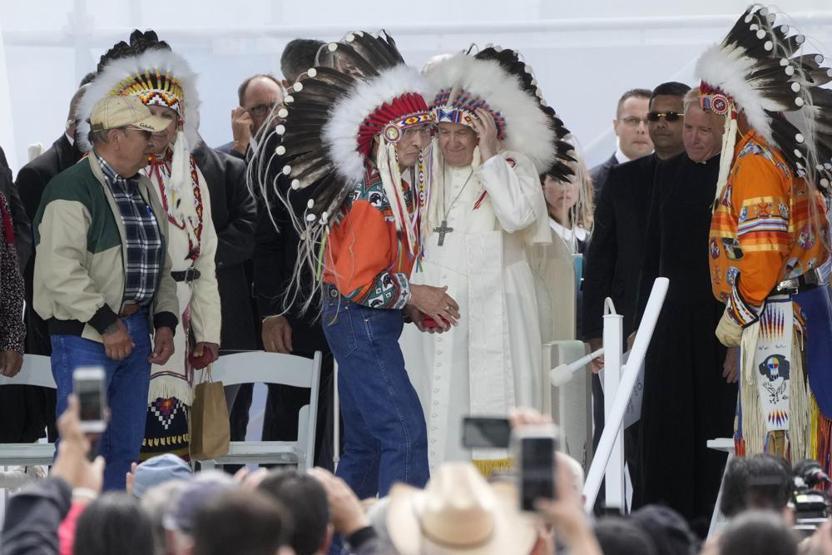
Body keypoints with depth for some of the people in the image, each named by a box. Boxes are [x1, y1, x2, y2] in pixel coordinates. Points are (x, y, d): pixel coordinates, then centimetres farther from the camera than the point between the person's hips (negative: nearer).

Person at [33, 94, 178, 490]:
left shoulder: (142, 190, 16)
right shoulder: (73, 190, -13)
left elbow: (160, 264, 22)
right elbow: (62, 270, -22)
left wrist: (165, 320, 9)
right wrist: (106, 323, -21)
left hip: (135, 329, 9)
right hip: (85, 334, -9)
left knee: (125, 447, 12)